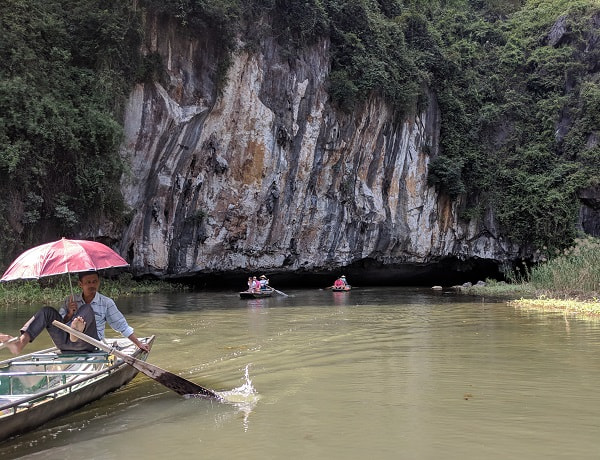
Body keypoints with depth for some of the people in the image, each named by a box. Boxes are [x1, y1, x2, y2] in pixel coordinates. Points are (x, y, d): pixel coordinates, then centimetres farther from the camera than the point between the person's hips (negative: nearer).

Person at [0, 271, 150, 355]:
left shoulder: (106, 302, 8)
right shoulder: (70, 301, 16)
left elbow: (122, 326, 10)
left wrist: (139, 344, 7)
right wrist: (69, 314, -9)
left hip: (88, 344, -3)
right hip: (65, 344, 3)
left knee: (87, 309, -24)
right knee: (47, 311, -12)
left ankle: (76, 332, -61)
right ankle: (21, 343, -34)